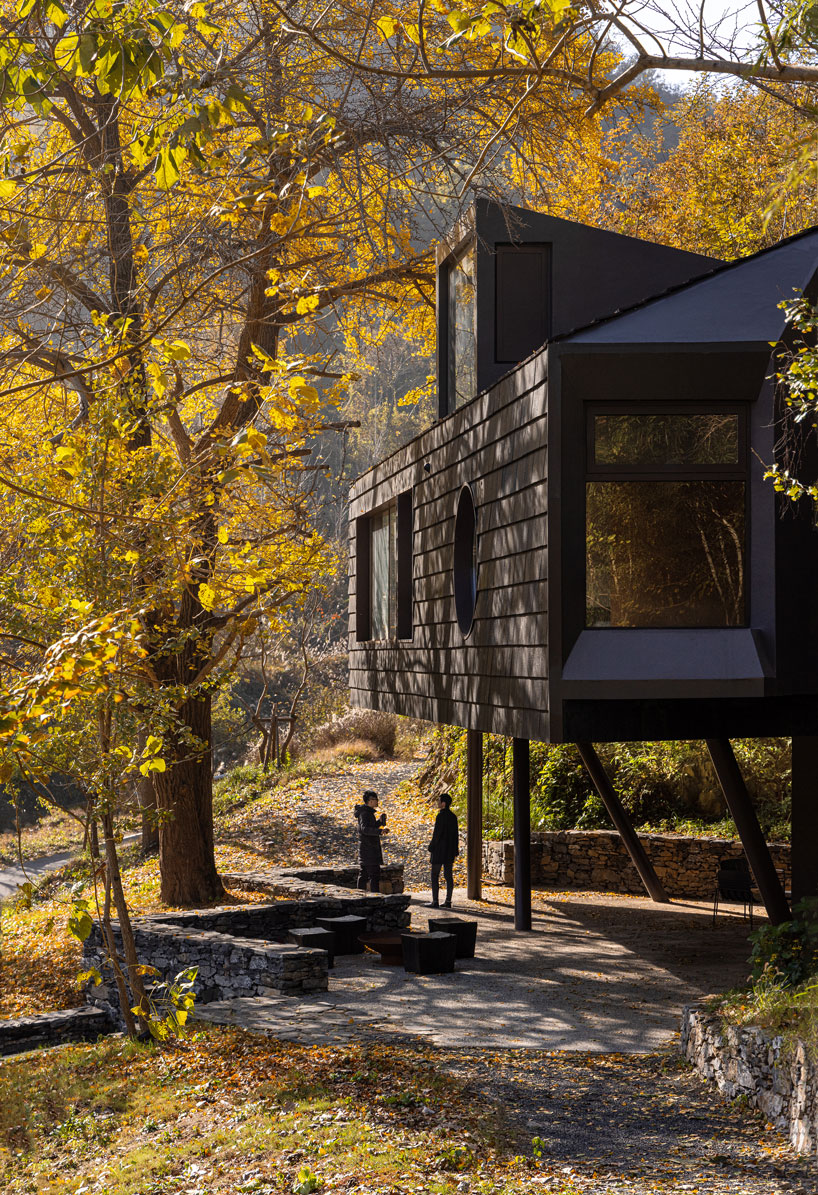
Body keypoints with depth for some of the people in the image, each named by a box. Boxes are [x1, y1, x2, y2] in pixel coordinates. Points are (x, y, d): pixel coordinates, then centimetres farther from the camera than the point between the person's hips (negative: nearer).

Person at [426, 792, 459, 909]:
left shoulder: (441, 816, -15)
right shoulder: (453, 816, 9)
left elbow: (437, 833, -17)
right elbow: (456, 835, 12)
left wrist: (431, 848, -8)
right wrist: (455, 851, 17)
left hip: (439, 851, -8)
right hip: (449, 851, 8)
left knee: (435, 876, -3)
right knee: (448, 875, 9)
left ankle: (435, 901, -6)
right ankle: (448, 901, 9)